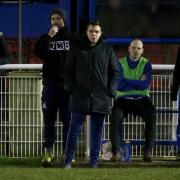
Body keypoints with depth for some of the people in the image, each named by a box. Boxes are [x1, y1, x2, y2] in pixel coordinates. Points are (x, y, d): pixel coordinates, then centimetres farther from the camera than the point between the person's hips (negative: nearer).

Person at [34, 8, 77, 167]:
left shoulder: (72, 38, 6)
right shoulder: (45, 38, 9)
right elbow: (38, 53, -9)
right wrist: (49, 37, -16)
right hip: (50, 83, 1)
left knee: (68, 119, -1)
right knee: (49, 119, 1)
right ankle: (48, 152, 2)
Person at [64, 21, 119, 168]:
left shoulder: (107, 50, 8)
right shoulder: (77, 50, 6)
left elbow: (115, 72, 10)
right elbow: (68, 70, 9)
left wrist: (111, 91, -1)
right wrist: (71, 88, -2)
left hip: (101, 99, 1)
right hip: (80, 97, -1)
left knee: (97, 131, 4)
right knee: (75, 129, -4)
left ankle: (94, 161, 9)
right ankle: (68, 161, -2)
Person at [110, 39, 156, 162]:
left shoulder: (146, 64, 5)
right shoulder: (120, 63, 5)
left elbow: (145, 85, -11)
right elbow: (118, 86, -9)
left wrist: (126, 81, -8)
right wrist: (138, 83, -7)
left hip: (141, 99, 0)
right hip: (123, 98, 0)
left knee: (151, 116, -31)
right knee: (116, 116, -32)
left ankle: (148, 151, -28)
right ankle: (117, 150, -28)